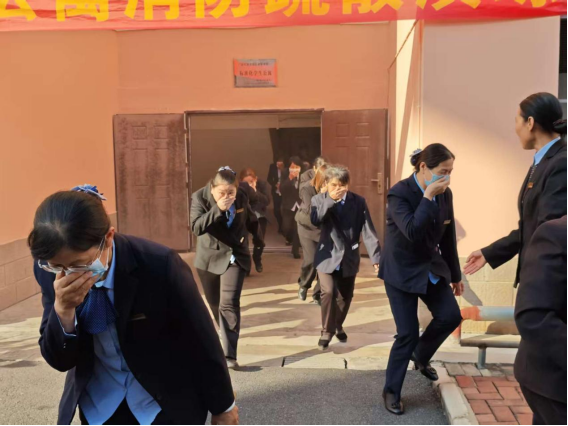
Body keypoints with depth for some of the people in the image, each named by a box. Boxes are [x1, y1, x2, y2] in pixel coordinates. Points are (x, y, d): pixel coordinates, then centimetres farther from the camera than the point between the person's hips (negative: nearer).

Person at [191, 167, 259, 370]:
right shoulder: (200, 198, -14)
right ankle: (226, 333, 46)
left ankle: (229, 355, -12)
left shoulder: (241, 197, -6)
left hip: (235, 256, -1)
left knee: (229, 303, -13)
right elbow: (196, 227, -27)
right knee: (215, 303, 16)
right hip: (209, 257, 1)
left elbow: (252, 221, 12)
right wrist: (218, 209, -35)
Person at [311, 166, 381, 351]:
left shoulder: (358, 201, -5)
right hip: (328, 257, -2)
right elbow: (315, 220, -23)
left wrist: (376, 256, -17)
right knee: (328, 292, -17)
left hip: (349, 258, 2)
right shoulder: (319, 200, -4)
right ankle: (327, 331, 3)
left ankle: (338, 326, 40)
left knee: (345, 296, 13)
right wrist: (331, 200, -28)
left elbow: (368, 230, -10)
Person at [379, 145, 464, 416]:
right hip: (402, 271, -6)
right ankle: (391, 392, 13)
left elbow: (448, 237, 8)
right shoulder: (400, 193, -21)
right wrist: (428, 197, -31)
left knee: (451, 316, -4)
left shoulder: (445, 194, -2)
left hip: (432, 268, 6)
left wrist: (455, 275, 13)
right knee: (407, 333, -6)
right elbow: (413, 232, -34)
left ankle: (421, 356, 26)